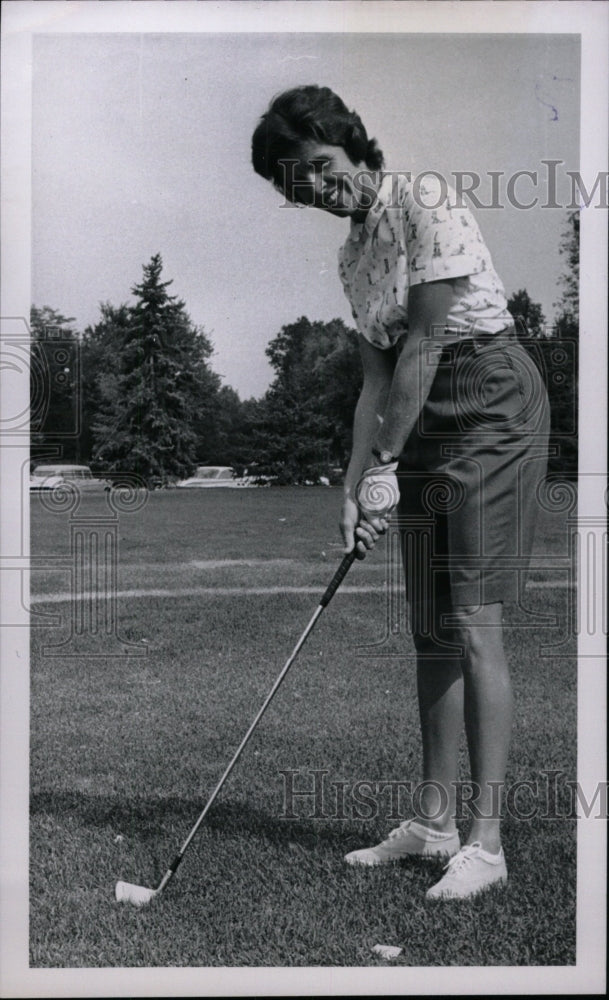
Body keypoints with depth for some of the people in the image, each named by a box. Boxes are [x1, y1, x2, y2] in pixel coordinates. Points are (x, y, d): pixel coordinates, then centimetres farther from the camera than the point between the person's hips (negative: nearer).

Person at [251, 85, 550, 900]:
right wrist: (354, 487, 2)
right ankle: (434, 821, 18)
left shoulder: (424, 197, -10)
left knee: (473, 624, -12)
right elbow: (376, 378, 12)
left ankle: (486, 843, -6)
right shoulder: (352, 255, 14)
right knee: (431, 628, 8)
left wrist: (386, 462, -16)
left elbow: (426, 342, -16)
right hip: (425, 422, 8)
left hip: (493, 403, -8)